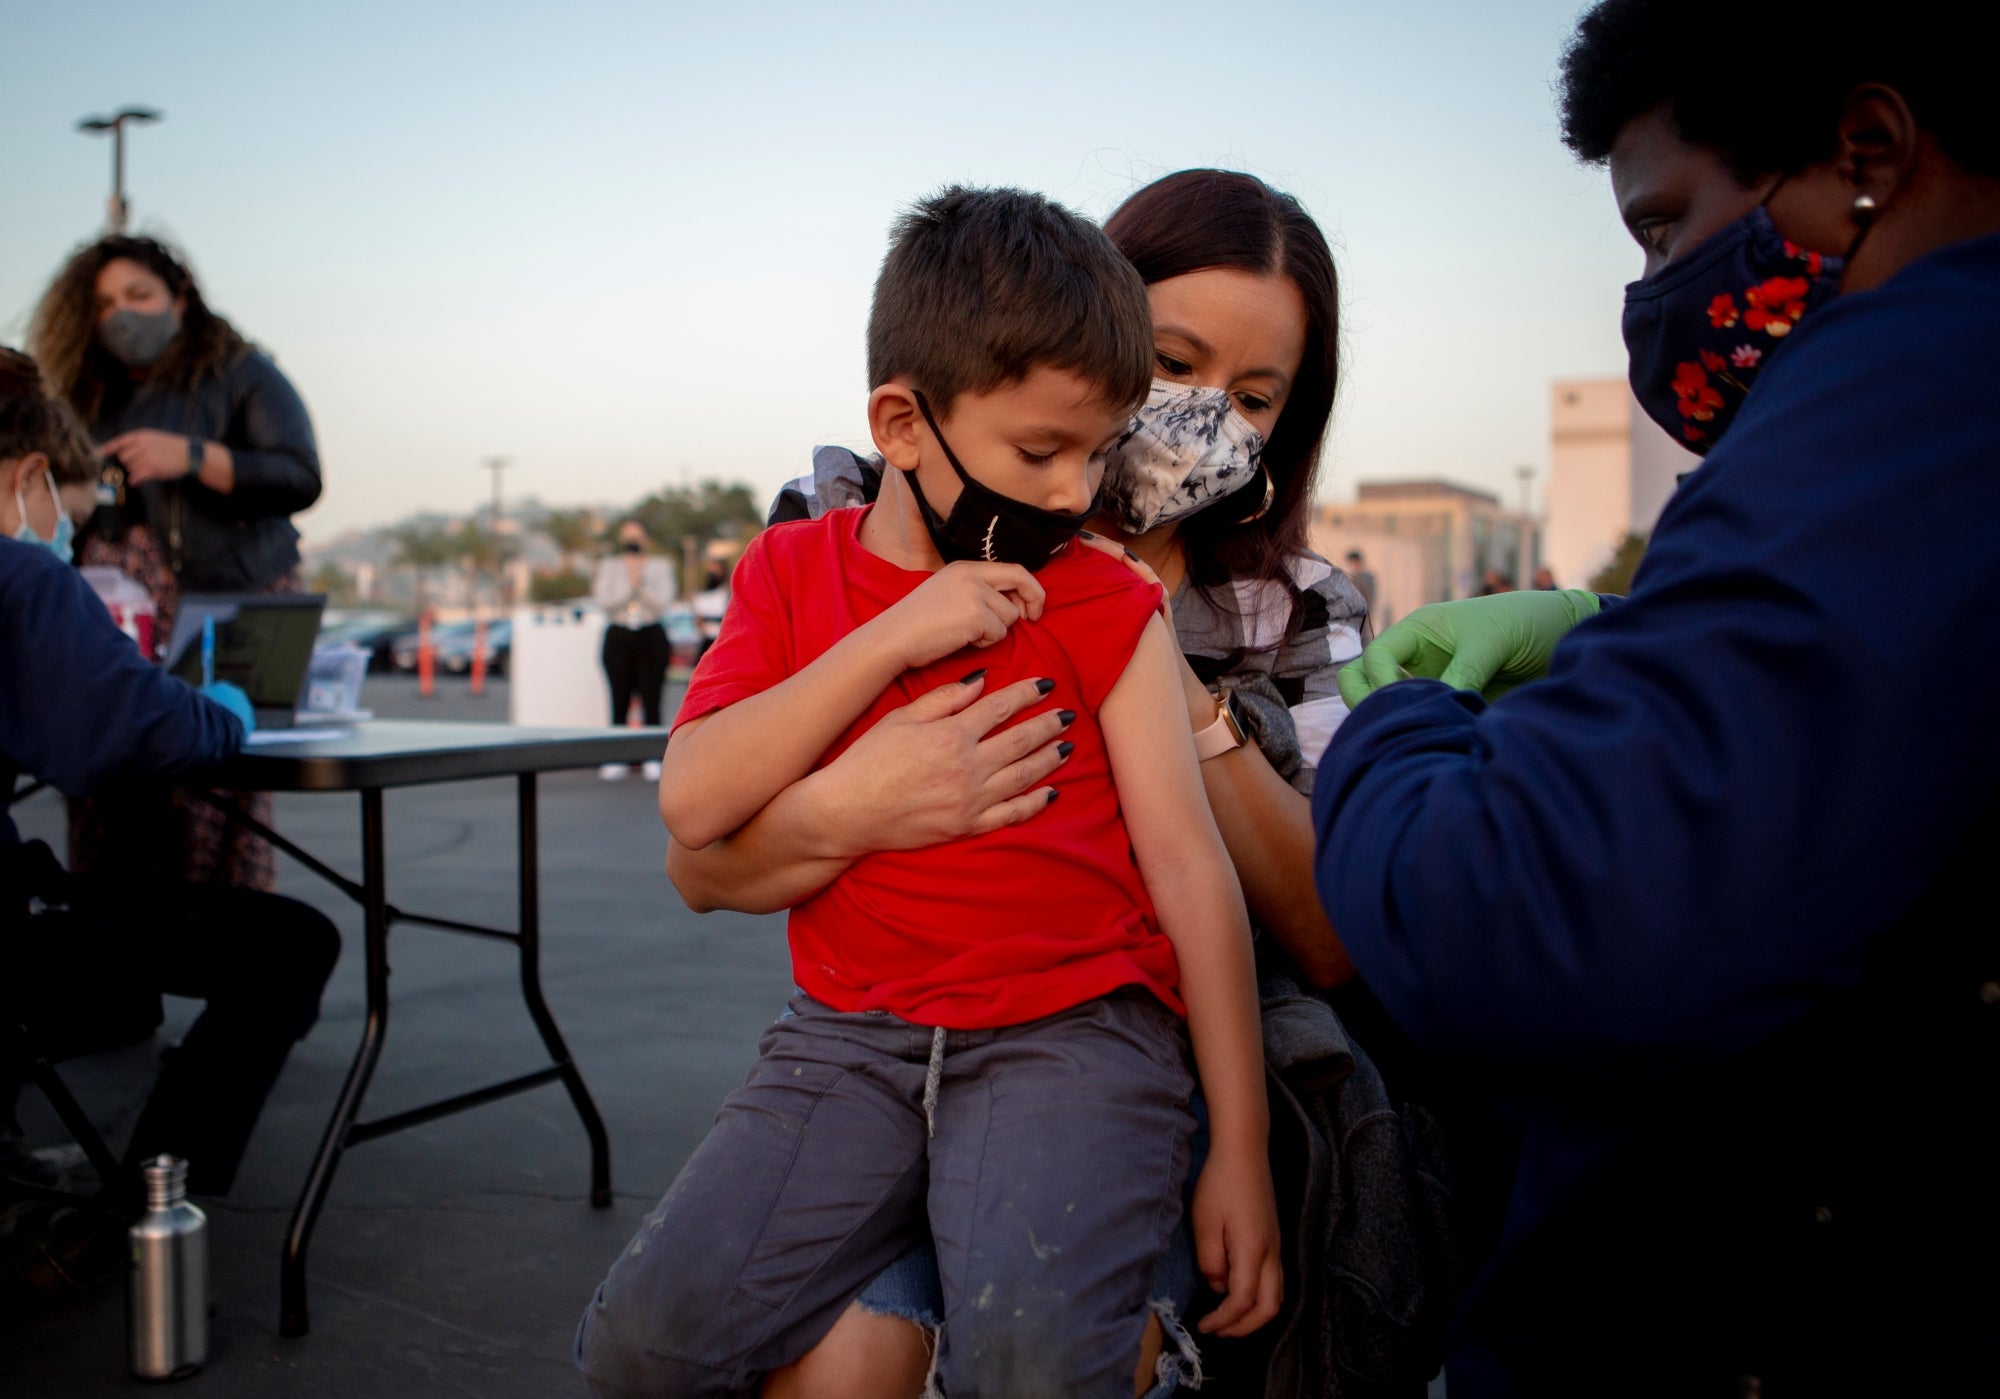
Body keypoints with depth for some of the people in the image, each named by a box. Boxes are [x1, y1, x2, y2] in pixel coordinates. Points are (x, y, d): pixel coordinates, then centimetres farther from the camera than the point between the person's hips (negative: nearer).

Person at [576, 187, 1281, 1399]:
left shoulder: (1108, 607, 3)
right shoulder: (794, 573, 9)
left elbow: (1190, 869, 0)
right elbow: (694, 807, -4)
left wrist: (1240, 1152, -3)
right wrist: (892, 637, -12)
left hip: (1071, 1030, -2)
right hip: (854, 1034, 3)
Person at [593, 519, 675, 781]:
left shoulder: (661, 566, 10)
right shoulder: (608, 566, 12)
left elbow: (662, 602, -3)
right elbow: (605, 602, -2)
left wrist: (642, 583, -13)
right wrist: (630, 585, -10)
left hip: (652, 637, -1)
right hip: (618, 638, 1)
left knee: (651, 700, -5)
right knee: (620, 702, -2)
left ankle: (653, 759, -1)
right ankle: (616, 758, 3)